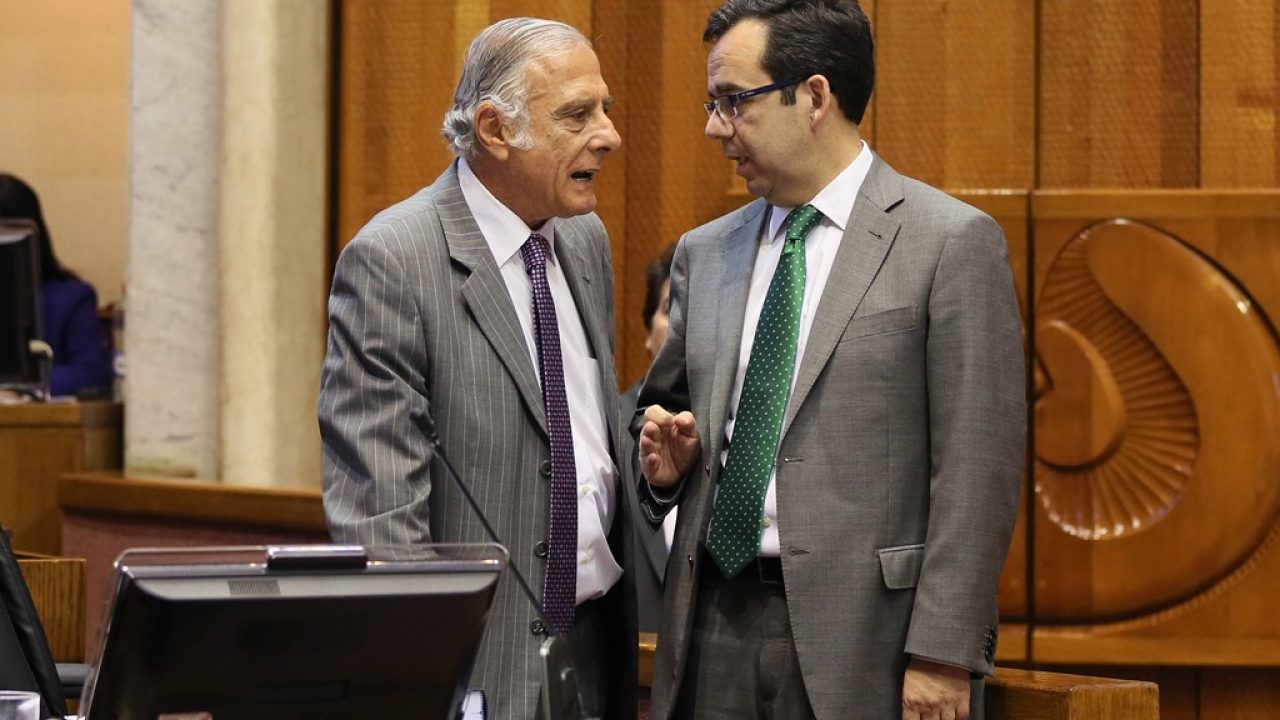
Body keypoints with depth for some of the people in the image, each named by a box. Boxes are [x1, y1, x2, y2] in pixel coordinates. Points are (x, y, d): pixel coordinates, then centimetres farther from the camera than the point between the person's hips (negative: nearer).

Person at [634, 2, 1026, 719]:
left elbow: (976, 470, -8)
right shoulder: (705, 254, 14)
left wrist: (942, 653, -13)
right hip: (718, 631, 5)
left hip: (863, 635, -5)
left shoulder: (953, 242, -4)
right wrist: (665, 462, 3)